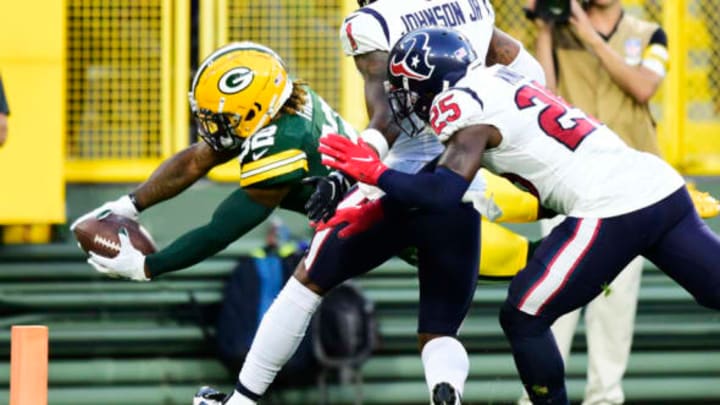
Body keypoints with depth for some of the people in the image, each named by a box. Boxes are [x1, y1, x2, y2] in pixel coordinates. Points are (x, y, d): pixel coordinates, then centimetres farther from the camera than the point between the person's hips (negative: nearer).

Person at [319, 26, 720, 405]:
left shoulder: (463, 105, -4)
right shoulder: (497, 80, 22)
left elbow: (444, 192, -15)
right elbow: (450, 168, 30)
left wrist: (375, 172, -1)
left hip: (610, 210, -9)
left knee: (523, 320, 5)